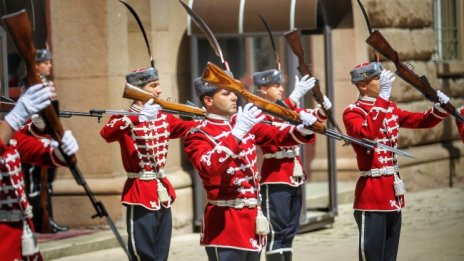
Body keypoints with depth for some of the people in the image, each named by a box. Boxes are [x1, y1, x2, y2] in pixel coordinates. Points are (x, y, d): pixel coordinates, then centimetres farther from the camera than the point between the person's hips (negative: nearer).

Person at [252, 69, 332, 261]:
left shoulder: (289, 109, 14)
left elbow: (312, 119, 12)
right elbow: (274, 119, -30)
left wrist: (323, 109, -10)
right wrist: (295, 96, -40)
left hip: (295, 177, 8)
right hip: (275, 179, -8)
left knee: (290, 231, 11)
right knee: (276, 231, -7)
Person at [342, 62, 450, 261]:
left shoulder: (389, 108, 14)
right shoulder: (352, 112, -9)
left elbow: (421, 121, 19)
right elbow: (366, 133, -30)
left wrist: (440, 108, -2)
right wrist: (382, 97, -31)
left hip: (393, 193, 8)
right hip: (372, 194, -8)